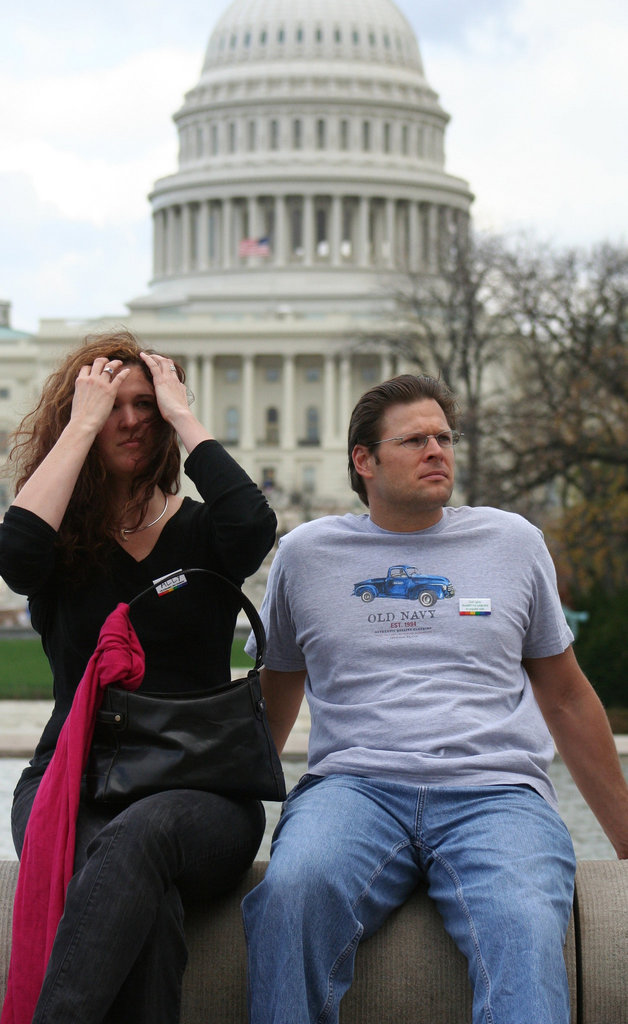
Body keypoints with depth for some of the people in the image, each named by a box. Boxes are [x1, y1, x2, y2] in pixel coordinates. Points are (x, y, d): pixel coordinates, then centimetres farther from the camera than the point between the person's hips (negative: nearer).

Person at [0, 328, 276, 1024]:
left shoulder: (201, 533, 11)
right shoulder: (62, 546, 11)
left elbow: (253, 527, -15)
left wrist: (183, 416, -3)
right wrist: (83, 422, -4)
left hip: (201, 790, 0)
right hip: (72, 787, 1)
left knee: (138, 835, -38)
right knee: (148, 905, -34)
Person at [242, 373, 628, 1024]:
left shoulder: (512, 542, 17)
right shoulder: (306, 553, 16)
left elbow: (566, 697, 24)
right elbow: (272, 703, 26)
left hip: (497, 793, 0)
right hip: (352, 783, 0)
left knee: (525, 929, -34)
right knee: (292, 889, -34)